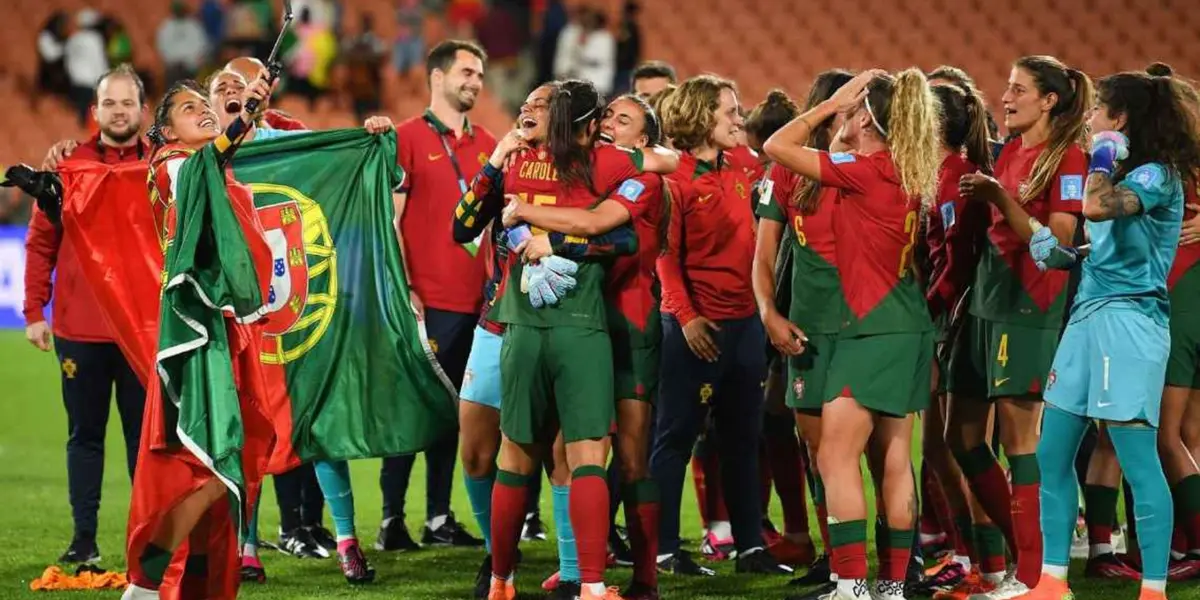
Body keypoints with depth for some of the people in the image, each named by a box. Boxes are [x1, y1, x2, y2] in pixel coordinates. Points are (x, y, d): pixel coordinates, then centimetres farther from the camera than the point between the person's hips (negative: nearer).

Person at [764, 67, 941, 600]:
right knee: (892, 461, 9)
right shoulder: (906, 173, 9)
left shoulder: (865, 171, -15)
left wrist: (831, 104, -3)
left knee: (836, 458, -8)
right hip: (906, 324, 9)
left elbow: (777, 146, -10)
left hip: (872, 328, -9)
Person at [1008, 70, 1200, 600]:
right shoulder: (1122, 175, 18)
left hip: (1127, 318, -10)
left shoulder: (1157, 175, -10)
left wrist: (1104, 157, -11)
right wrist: (1060, 252, 9)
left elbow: (1098, 208, -27)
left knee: (1138, 459, -9)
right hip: (1088, 315, 10)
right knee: (1053, 453, 8)